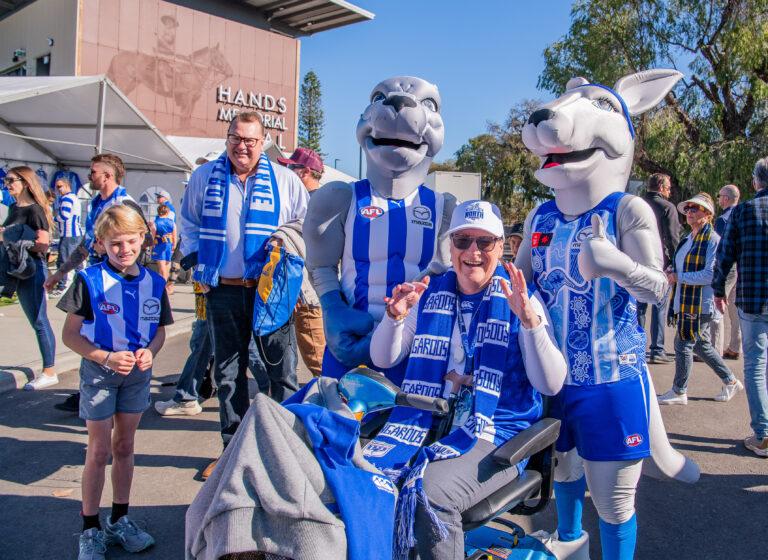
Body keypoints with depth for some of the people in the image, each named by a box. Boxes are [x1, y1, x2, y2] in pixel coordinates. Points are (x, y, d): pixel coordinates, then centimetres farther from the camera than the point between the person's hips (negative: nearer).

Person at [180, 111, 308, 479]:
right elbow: (189, 224, 19)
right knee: (228, 373, 11)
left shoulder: (284, 180, 2)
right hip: (222, 292, 2)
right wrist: (198, 266, 9)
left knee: (282, 371, 1)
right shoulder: (204, 177, 8)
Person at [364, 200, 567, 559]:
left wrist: (529, 320, -24)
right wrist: (395, 317, -9)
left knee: (430, 492, -31)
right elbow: (382, 360, 11)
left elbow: (552, 385, -10)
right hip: (426, 422, 4)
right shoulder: (431, 293, 11)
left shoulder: (520, 301, 0)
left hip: (495, 434, -3)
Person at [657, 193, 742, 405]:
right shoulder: (688, 239, 14)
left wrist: (679, 277, -17)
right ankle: (730, 382, 32)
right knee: (701, 345, 17)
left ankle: (679, 392, 9)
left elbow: (710, 274, -20)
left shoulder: (712, 239, -13)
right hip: (686, 302, 9)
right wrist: (671, 271, 5)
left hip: (701, 303, -9)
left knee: (683, 344, -4)